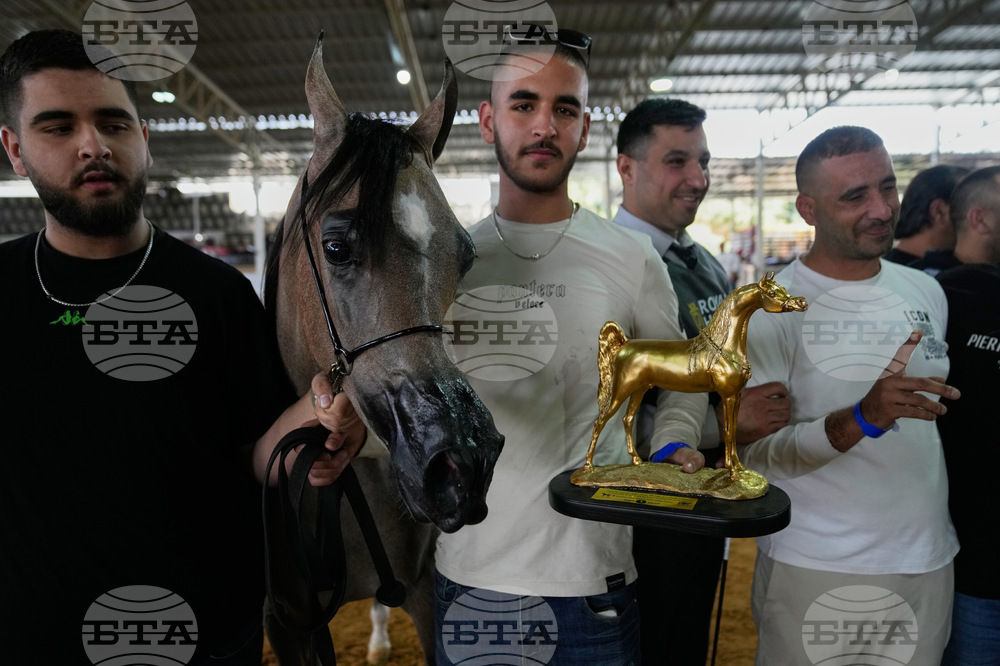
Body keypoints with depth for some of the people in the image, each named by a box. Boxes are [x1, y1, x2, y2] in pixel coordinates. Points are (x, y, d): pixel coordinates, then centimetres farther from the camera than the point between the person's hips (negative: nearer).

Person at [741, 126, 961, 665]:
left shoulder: (926, 292, 5)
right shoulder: (771, 309, -14)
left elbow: (938, 418, 17)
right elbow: (752, 452, -20)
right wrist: (862, 419, -33)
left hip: (928, 562, 5)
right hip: (814, 573, -5)